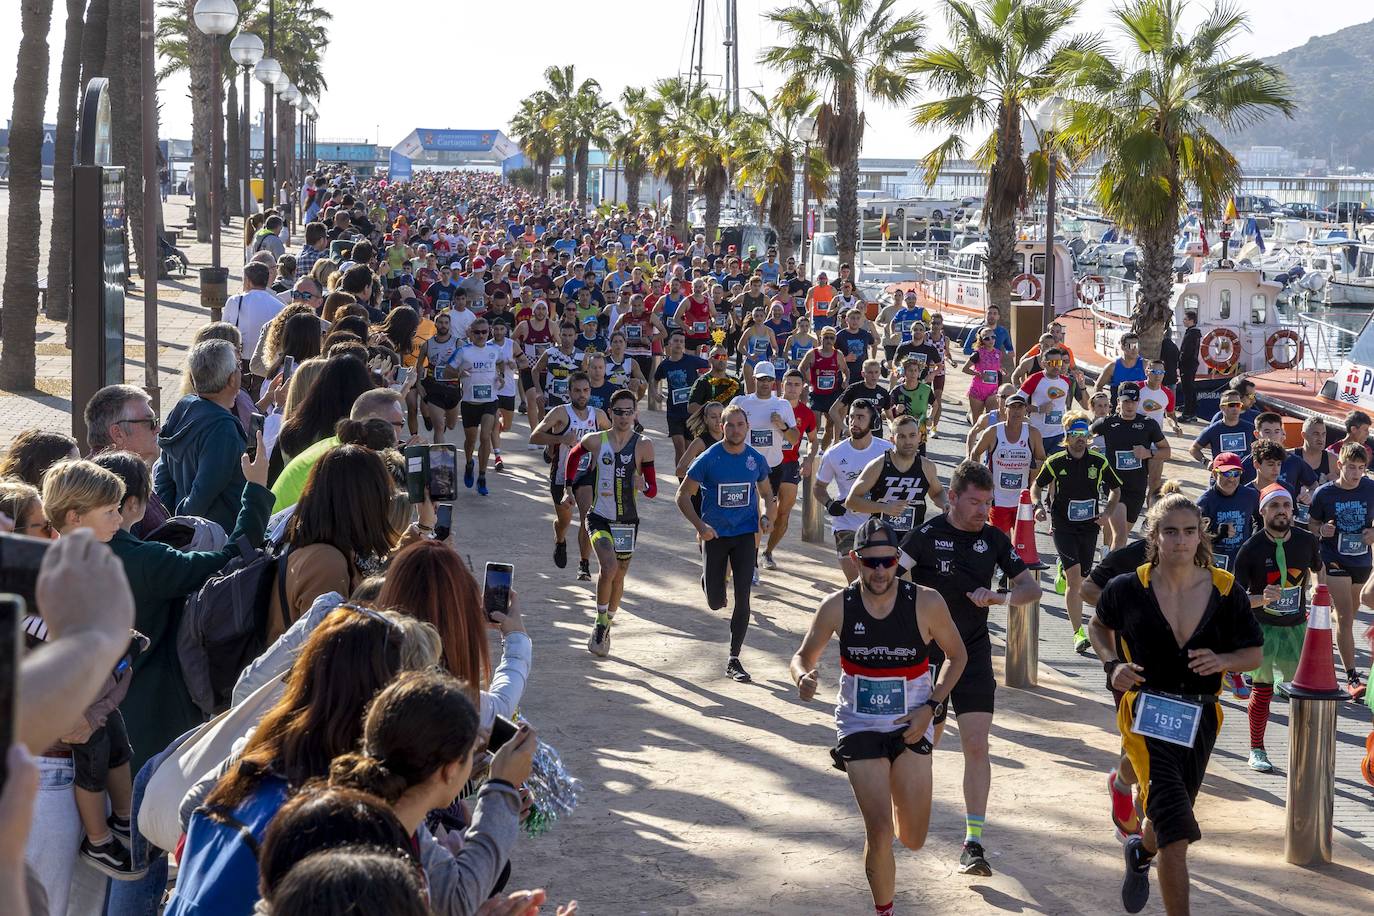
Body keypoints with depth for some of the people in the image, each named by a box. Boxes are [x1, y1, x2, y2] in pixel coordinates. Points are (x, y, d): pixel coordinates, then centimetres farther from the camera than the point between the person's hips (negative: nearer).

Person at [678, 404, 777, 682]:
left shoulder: (757, 459, 0)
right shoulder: (708, 459, -9)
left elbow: (767, 493, 16)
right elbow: (683, 495, -5)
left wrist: (767, 516, -5)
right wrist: (700, 526, -18)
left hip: (745, 535, 1)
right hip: (715, 534, -1)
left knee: (742, 598, -8)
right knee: (715, 603, 4)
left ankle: (734, 660, 2)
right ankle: (710, 580, 44)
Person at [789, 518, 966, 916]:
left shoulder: (926, 603, -13)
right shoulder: (837, 606, -10)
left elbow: (957, 655, 3)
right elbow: (803, 656, 3)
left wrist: (930, 707, -9)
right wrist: (804, 678, -21)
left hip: (911, 726, 1)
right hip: (860, 727, -1)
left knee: (913, 839, 6)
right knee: (879, 833, -11)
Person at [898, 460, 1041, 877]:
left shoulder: (994, 539, 1)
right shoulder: (927, 535, -10)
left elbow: (1031, 588, 6)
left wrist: (1000, 596, -14)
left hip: (974, 654, 2)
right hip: (928, 653, -2)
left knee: (976, 745, -9)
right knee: (928, 740, 10)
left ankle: (973, 843, -8)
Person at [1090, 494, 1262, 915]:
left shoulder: (1226, 591, -5)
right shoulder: (1129, 589, -9)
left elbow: (1255, 654, 5)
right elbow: (1099, 625, 12)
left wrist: (1223, 661, -16)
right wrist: (1113, 663, -7)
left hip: (1200, 718, 4)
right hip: (1146, 714, -4)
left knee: (1167, 820, 22)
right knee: (1176, 832, -18)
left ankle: (1141, 852, 58)